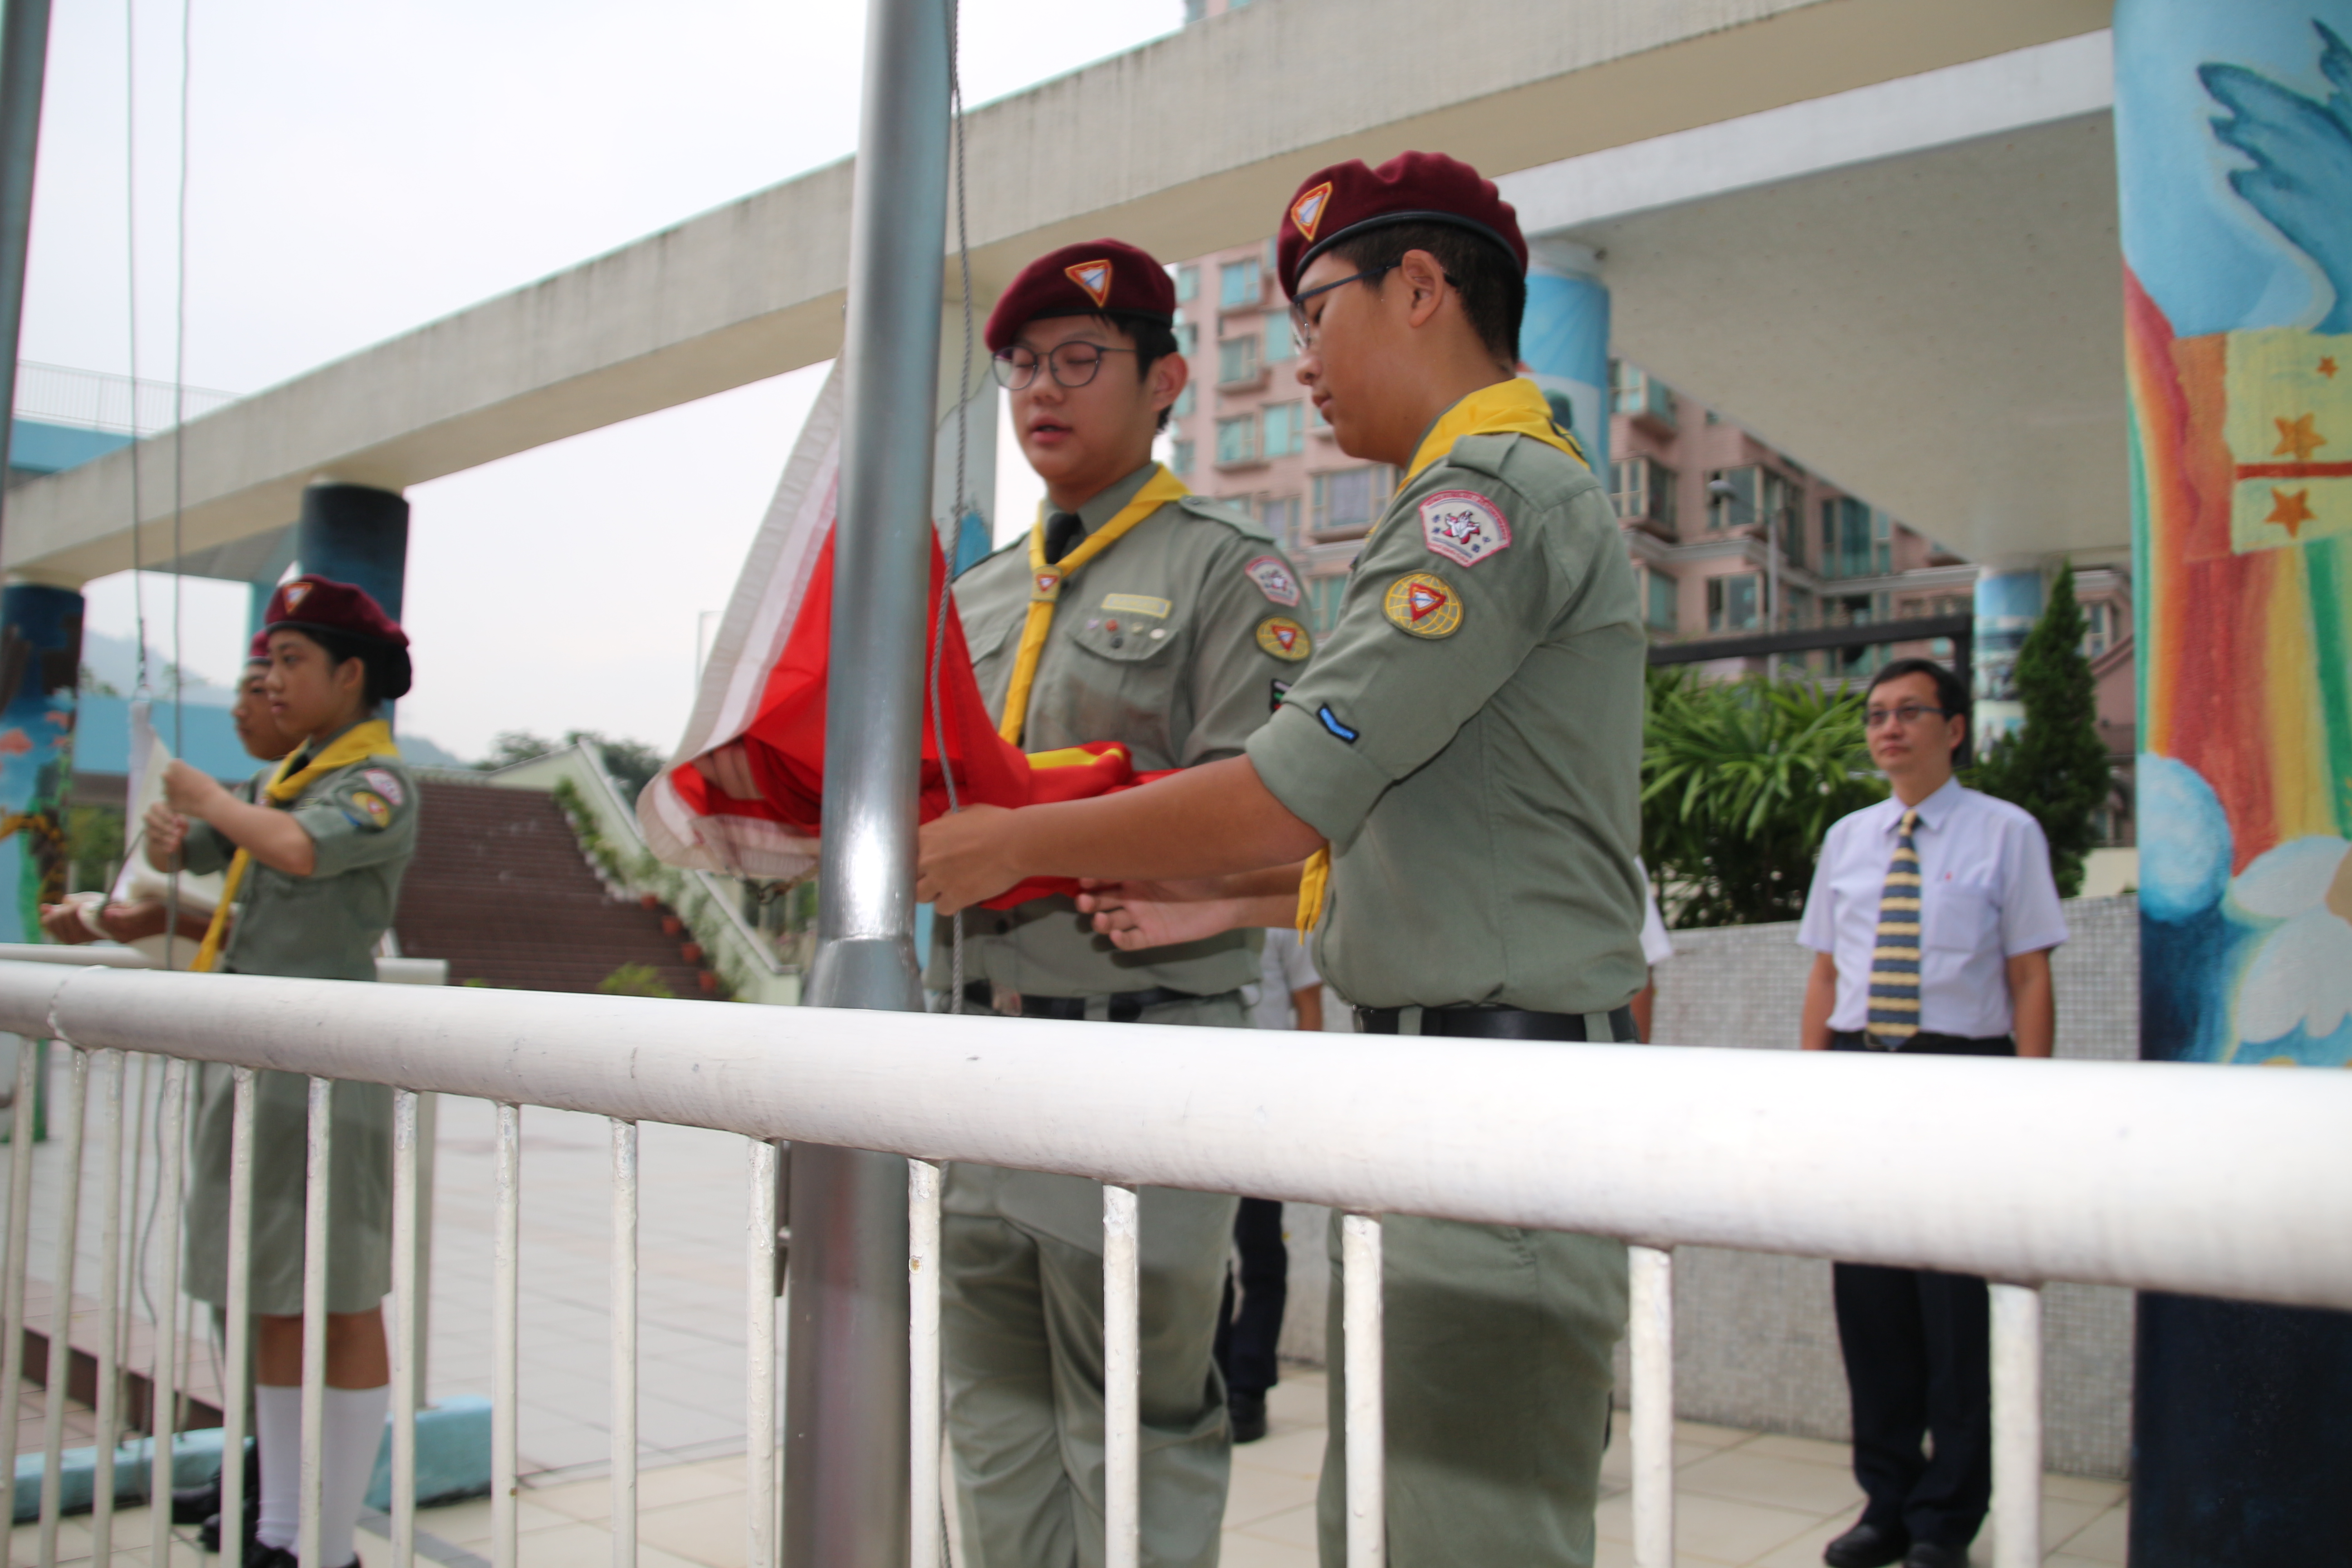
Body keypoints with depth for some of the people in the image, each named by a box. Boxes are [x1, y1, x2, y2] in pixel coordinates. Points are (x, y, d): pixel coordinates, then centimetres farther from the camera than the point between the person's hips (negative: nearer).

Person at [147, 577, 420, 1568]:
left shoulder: (380, 784, -8)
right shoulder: (284, 778, 17)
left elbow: (299, 850, -28)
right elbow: (183, 851, 24)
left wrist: (212, 800, -11)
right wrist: (170, 836, 0)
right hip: (251, 1067, 9)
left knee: (345, 1305, -2)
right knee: (272, 1302, 13)